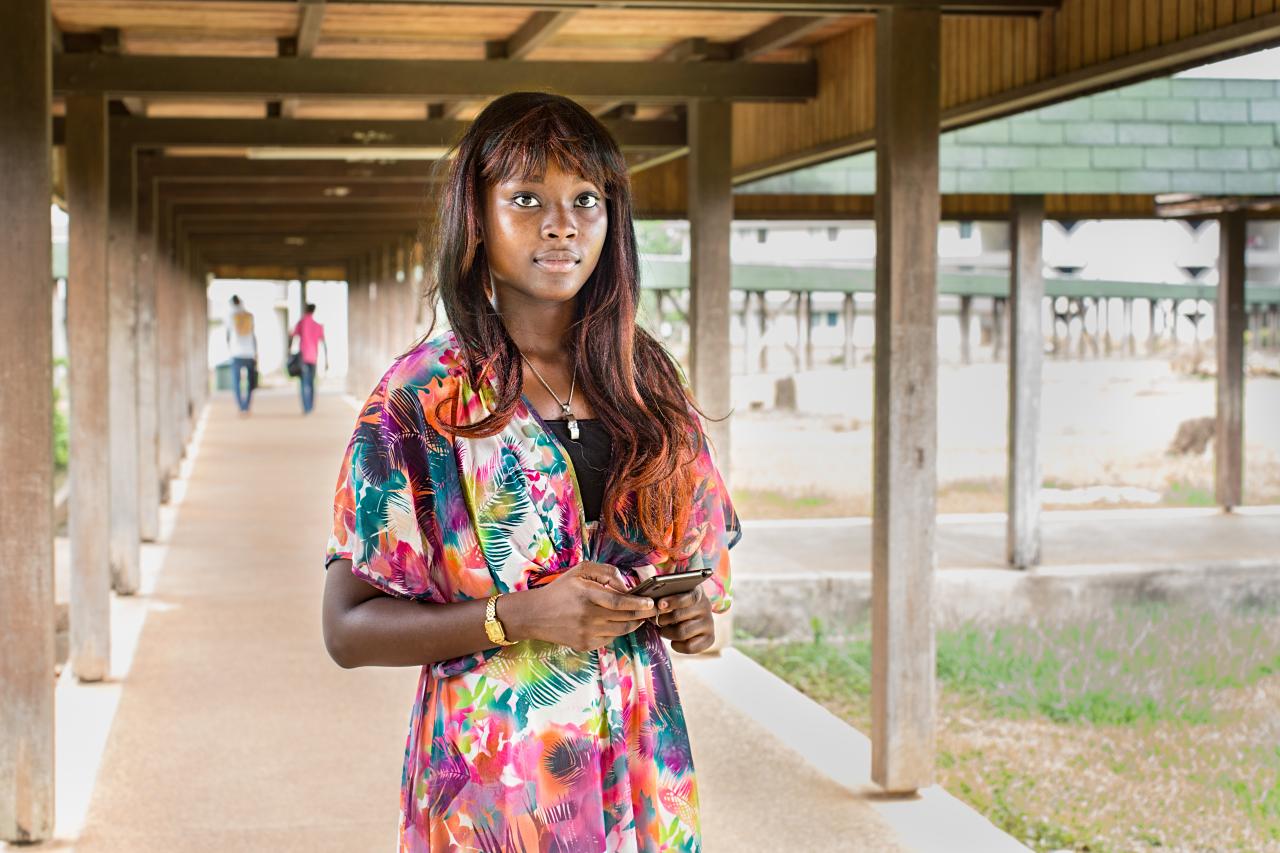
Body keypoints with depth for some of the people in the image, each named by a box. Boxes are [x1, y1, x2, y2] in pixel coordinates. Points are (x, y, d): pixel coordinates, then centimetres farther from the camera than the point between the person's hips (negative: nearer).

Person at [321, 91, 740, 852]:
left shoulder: (646, 379, 4)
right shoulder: (422, 396, -9)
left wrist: (695, 610, -5)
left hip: (640, 762, 4)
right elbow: (349, 630, -9)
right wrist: (519, 617, -21)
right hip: (493, 775, -4)